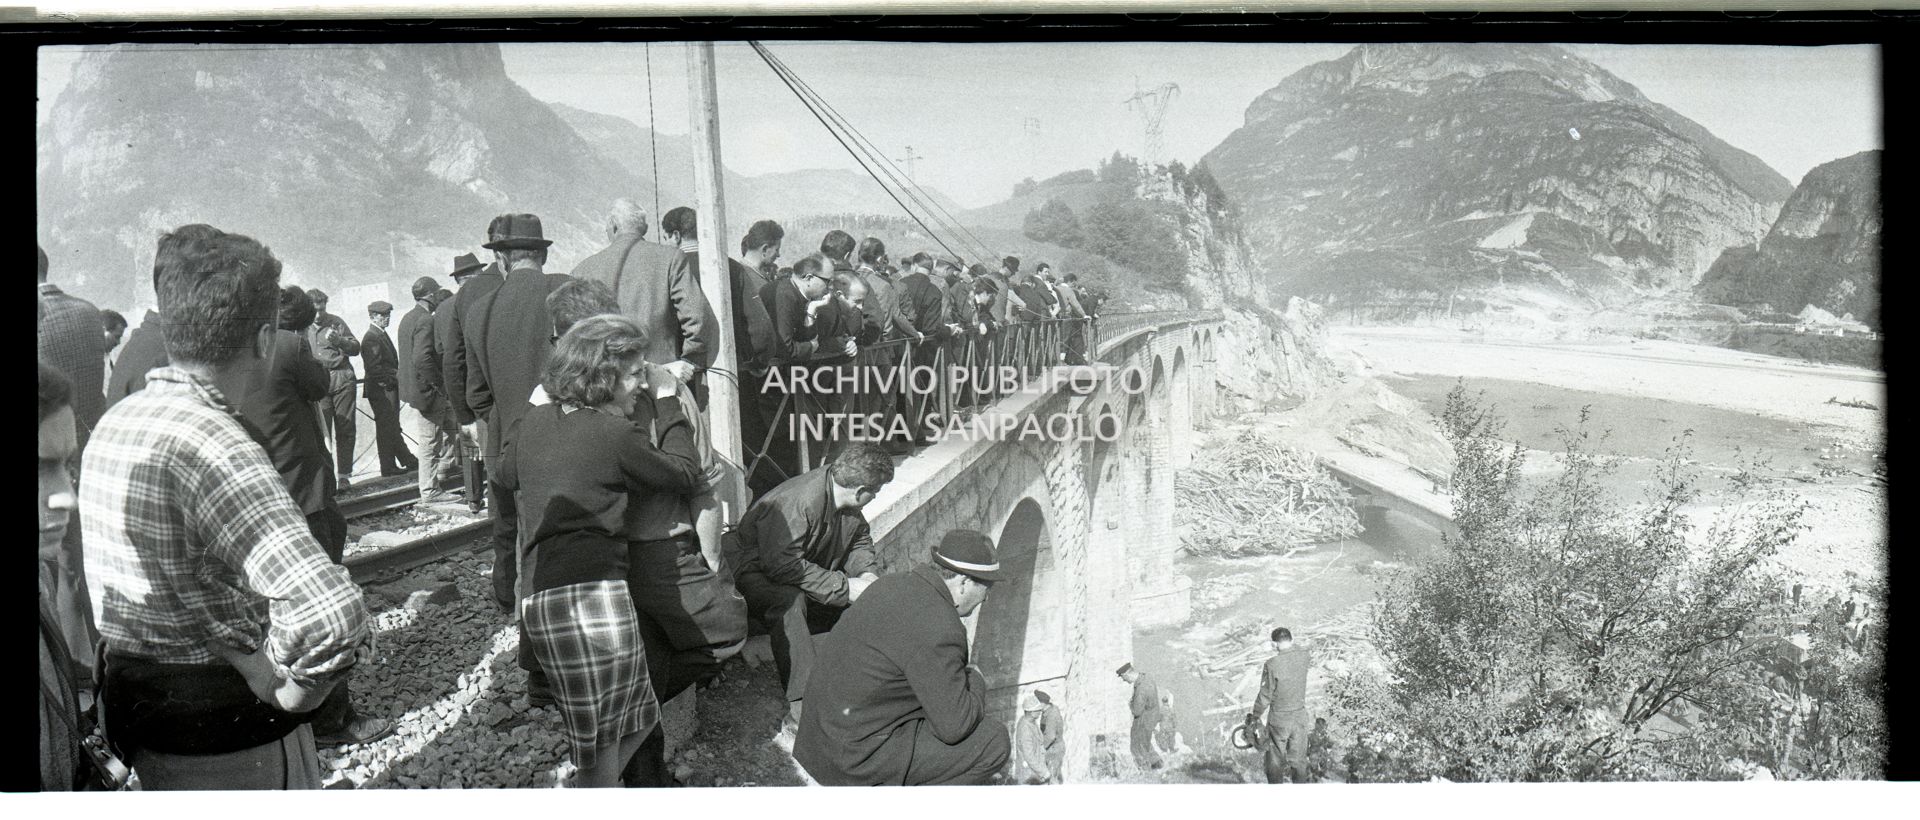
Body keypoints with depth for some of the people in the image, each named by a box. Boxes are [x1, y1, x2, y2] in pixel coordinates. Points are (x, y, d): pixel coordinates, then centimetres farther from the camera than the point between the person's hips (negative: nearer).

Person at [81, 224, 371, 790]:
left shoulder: (113, 422, 3)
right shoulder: (214, 443, -27)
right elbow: (331, 615, -41)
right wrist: (290, 691, -22)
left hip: (134, 715, 8)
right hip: (230, 737, -8)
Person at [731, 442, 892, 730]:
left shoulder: (850, 510, -4)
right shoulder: (797, 502, -32)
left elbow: (860, 541, 15)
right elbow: (783, 565, -38)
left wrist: (865, 573, -8)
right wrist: (844, 587, -34)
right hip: (757, 575, -9)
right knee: (789, 601, -40)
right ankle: (801, 707, -41)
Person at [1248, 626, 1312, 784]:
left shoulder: (1272, 664, -20)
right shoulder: (1304, 655, -8)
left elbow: (1265, 696, -14)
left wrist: (1254, 715, 0)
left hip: (1279, 718, -4)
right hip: (1300, 716, 4)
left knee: (1275, 761, 8)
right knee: (1299, 760, 13)